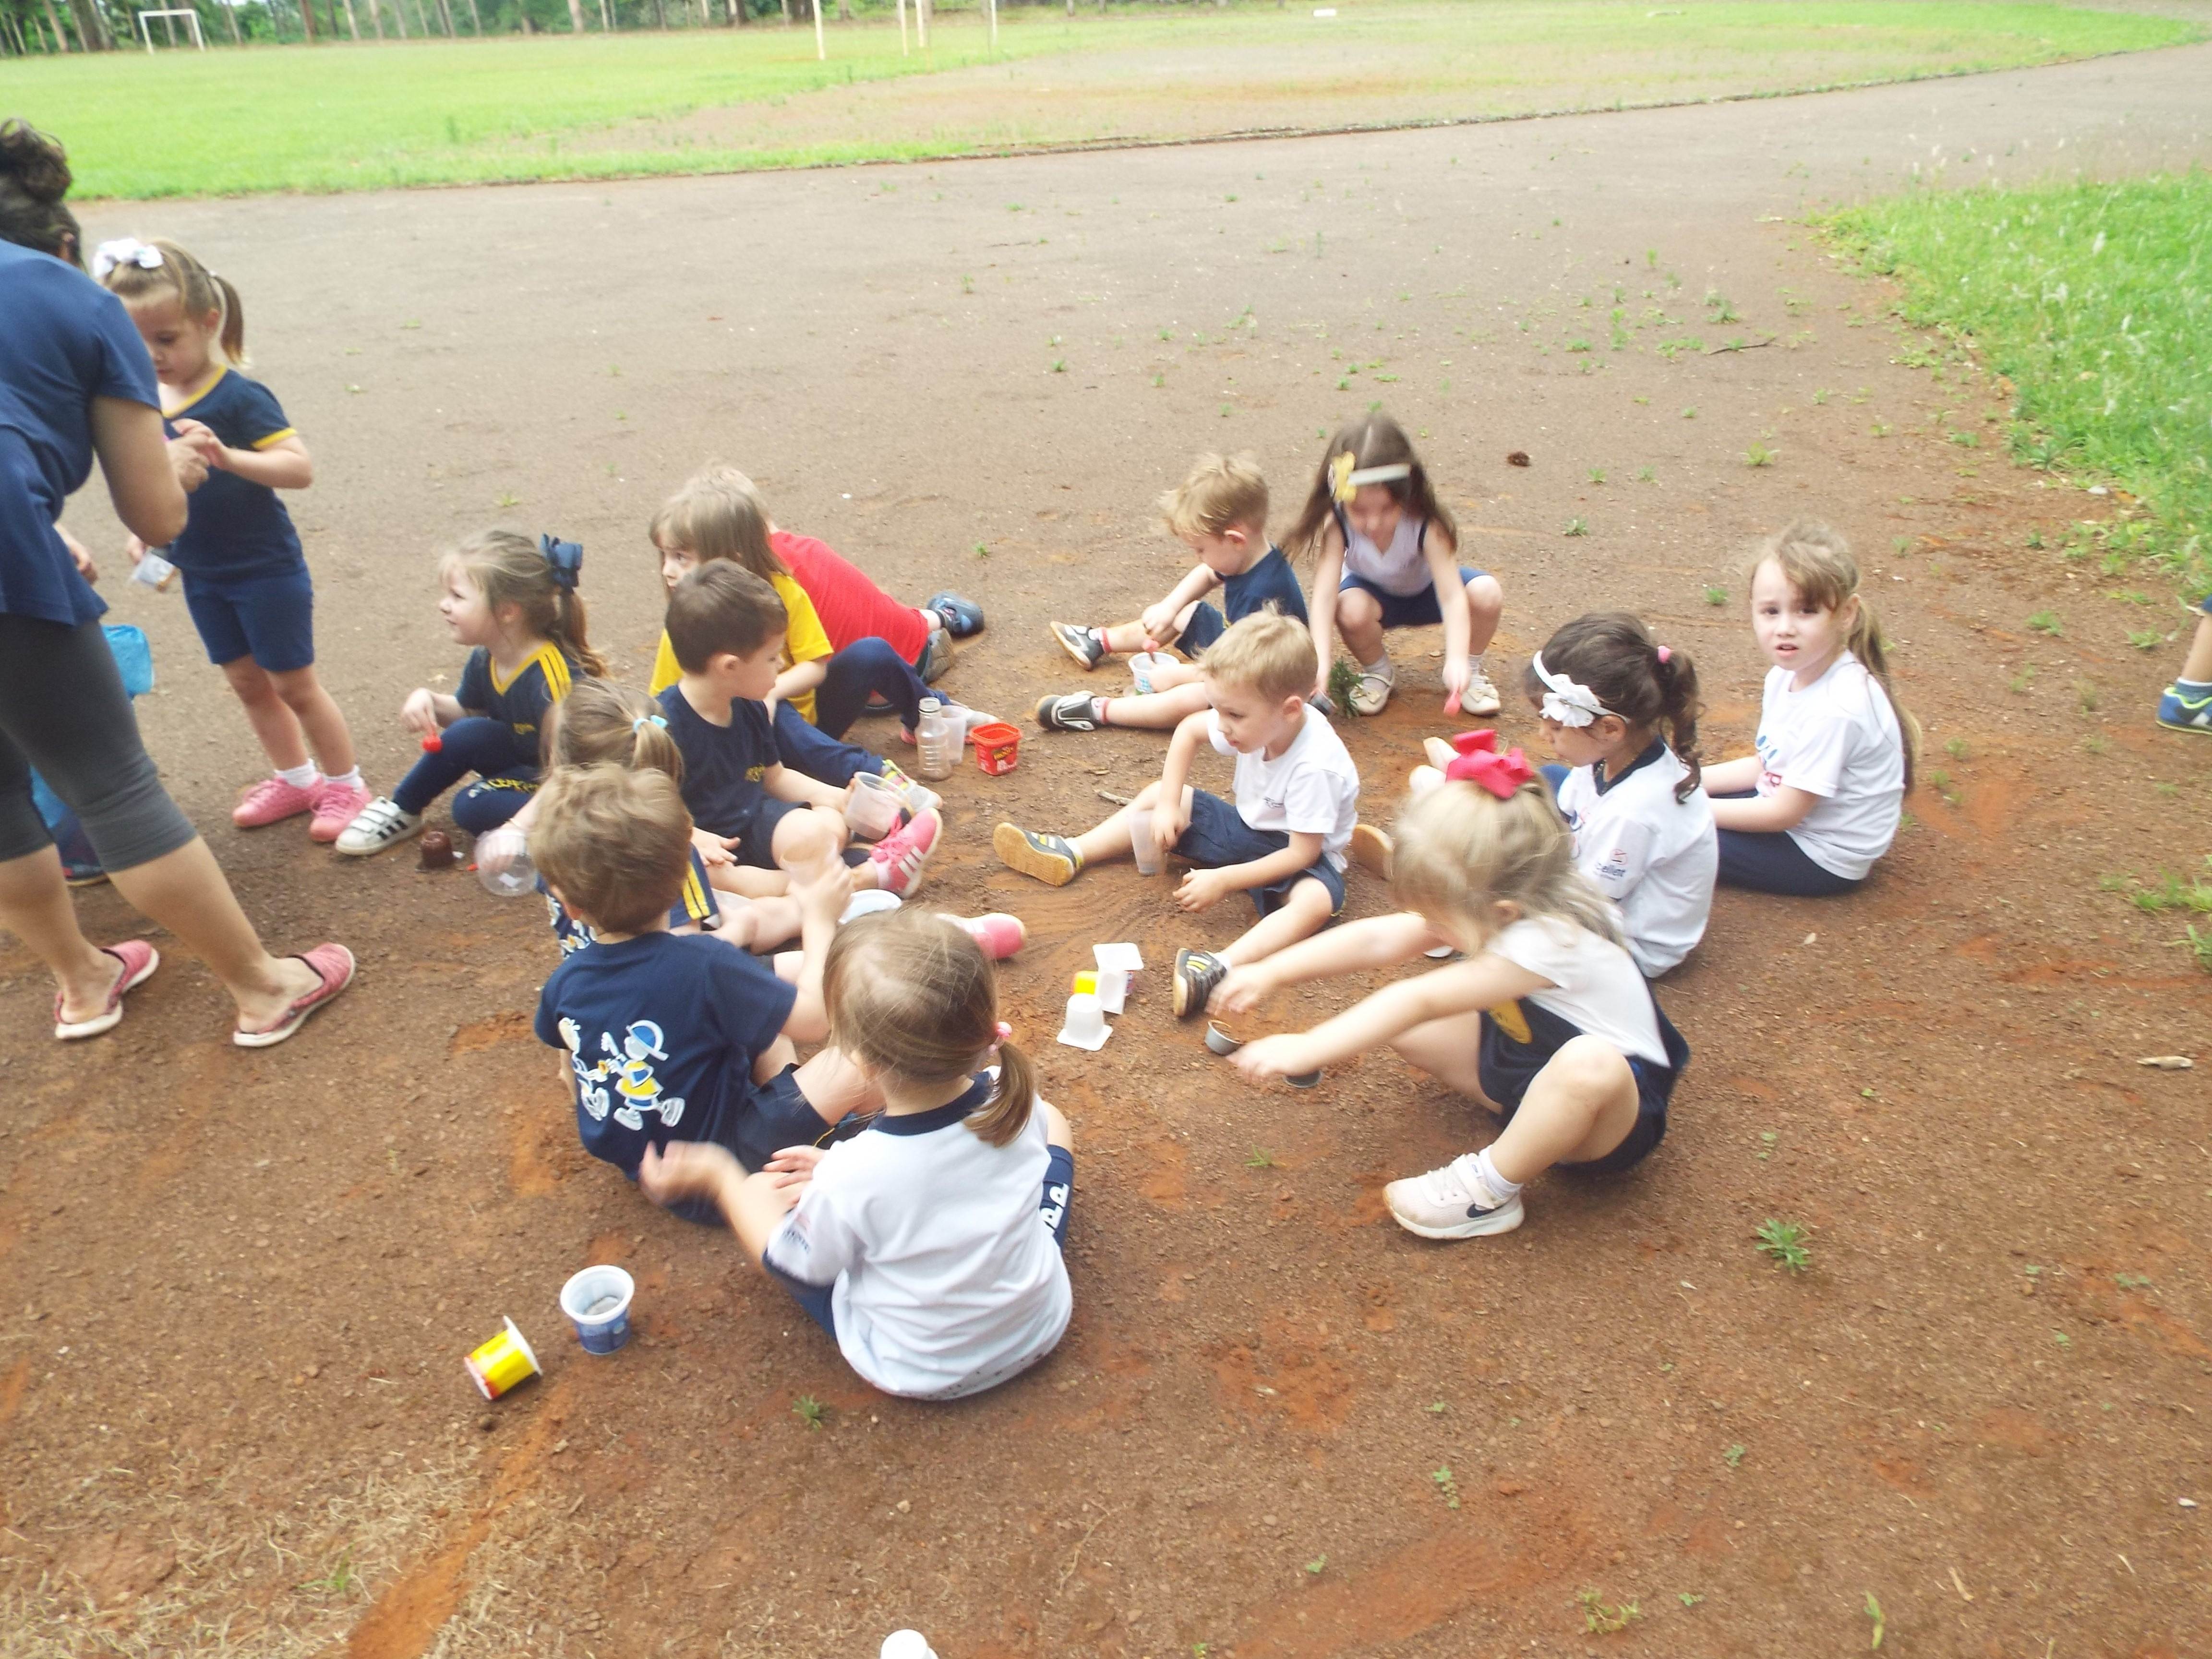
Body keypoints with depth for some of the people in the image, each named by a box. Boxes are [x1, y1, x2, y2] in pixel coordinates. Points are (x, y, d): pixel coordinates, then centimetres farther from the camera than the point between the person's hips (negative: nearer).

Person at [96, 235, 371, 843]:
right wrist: (141, 531, 1)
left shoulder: (239, 397, -18)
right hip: (202, 576, 7)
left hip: (266, 570, -7)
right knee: (248, 682, 16)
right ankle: (296, 778, 31)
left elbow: (301, 467, -27)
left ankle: (345, 786, 18)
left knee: (294, 684, 4)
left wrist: (228, 456, -39)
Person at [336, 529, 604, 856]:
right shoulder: (485, 660, -5)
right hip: (528, 767, 8)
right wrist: (428, 700, -6)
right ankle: (402, 811, 8)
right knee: (468, 734, -13)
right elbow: (466, 711, 15)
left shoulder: (551, 679, -30)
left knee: (474, 807, -26)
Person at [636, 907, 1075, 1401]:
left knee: (762, 1190, 10)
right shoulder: (1013, 1099, -23)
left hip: (918, 1373, -3)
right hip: (1041, 1328, 3)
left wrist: (719, 1176, 0)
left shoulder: (850, 1178, -35)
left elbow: (796, 1266, -12)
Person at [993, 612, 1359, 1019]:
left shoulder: (1316, 766, -34)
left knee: (1316, 901, -41)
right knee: (1157, 795, 4)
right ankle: (1070, 854, -2)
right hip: (1248, 828, 7)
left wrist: (1225, 880, -32)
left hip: (1300, 857, -7)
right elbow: (1189, 729, 3)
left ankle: (1219, 968, -60)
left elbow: (1303, 853, -30)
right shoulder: (1257, 721, -15)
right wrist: (1168, 804, -4)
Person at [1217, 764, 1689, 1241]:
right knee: (1406, 1026, -6)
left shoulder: (1547, 941, -34)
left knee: (1590, 1064, -42)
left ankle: (1489, 1191, -22)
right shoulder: (1487, 906, -11)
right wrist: (1271, 973, -18)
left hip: (1614, 1111, -7)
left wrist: (1307, 1049, -36)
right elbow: (1377, 939, -11)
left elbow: (1420, 1000, -36)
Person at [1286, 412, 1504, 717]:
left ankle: (1472, 668, 2)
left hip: (1425, 588, 0)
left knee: (1486, 593, -28)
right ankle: (1377, 671, -2)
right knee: (1351, 609, -36)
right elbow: (1324, 594, -38)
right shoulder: (1337, 526, -33)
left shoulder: (1425, 525, -34)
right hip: (1373, 592, 0)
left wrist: (1458, 658, -54)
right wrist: (1322, 663, -52)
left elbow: (1452, 596, -39)